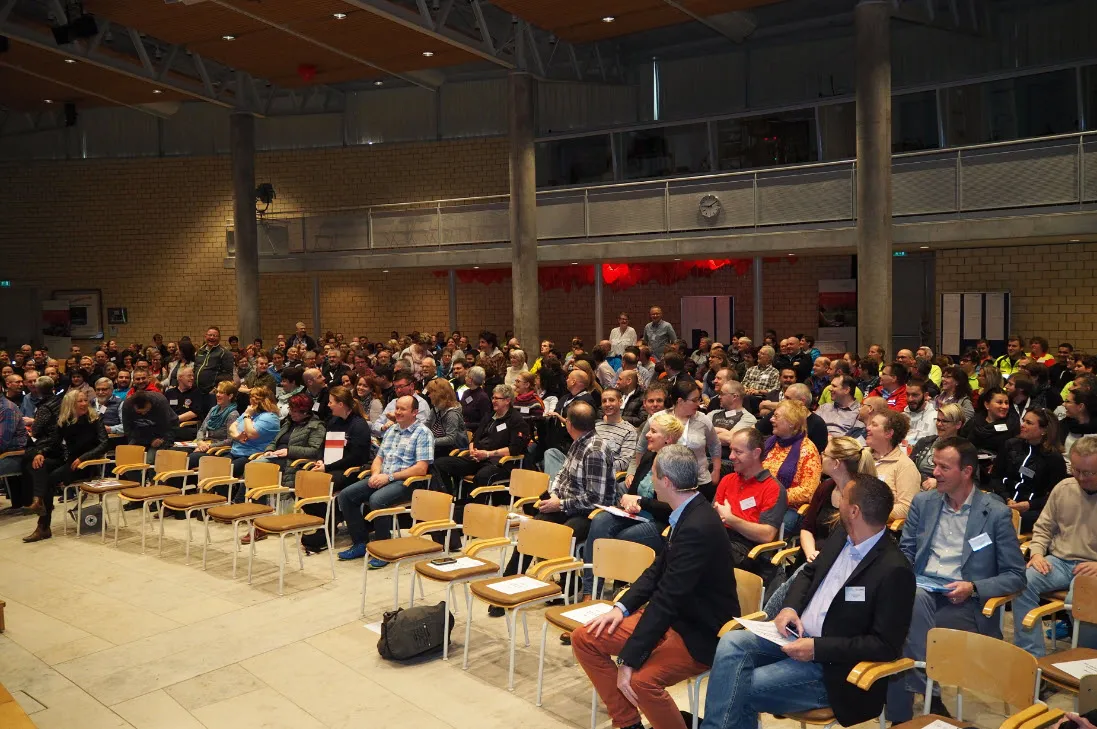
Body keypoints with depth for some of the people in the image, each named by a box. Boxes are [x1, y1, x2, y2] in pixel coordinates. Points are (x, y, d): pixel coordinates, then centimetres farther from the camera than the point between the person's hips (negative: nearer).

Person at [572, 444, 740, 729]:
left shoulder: (698, 527, -27)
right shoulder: (689, 513, 2)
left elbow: (668, 597, -29)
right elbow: (658, 570, 11)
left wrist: (628, 660, -27)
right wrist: (623, 607, -3)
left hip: (701, 632, -9)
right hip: (674, 616, 9)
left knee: (641, 679, -35)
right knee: (584, 639, 0)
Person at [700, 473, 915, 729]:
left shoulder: (894, 571, -20)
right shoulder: (842, 535, 5)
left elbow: (887, 645, -19)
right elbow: (809, 573, 18)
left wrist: (818, 648, -23)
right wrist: (789, 607, -3)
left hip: (831, 664, -7)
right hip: (797, 635, 7)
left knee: (738, 692, -20)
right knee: (732, 642, -18)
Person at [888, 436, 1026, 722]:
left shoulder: (996, 513, 0)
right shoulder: (923, 502, 12)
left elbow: (1016, 576, 1)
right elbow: (905, 552, 17)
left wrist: (973, 588, -15)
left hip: (963, 604, -3)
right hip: (920, 593, 4)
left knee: (904, 634, -33)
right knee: (911, 600, -35)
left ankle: (901, 713, -18)